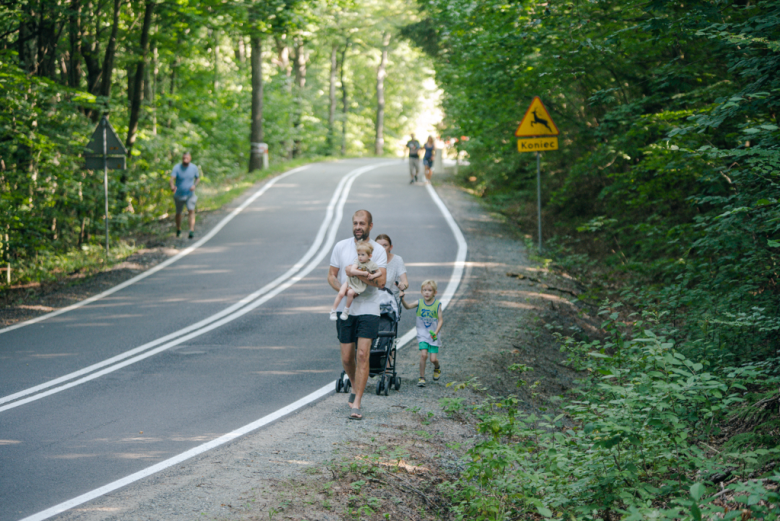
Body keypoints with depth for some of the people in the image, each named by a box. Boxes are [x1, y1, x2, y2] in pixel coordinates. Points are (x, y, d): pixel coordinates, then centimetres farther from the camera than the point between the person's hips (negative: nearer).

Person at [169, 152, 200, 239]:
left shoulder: (194, 168, -3)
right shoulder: (177, 168, -14)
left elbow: (198, 178, 11)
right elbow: (172, 178, -28)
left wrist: (194, 185, -11)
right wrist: (172, 186, -50)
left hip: (190, 195, 0)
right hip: (179, 195, 0)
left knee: (191, 211, -17)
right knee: (178, 213, 13)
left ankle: (192, 230, -25)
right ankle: (178, 230, 35)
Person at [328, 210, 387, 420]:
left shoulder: (378, 250, -2)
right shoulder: (341, 247, 5)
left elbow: (381, 281, -13)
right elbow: (331, 276, 7)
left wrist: (355, 273, -20)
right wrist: (343, 290, -12)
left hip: (368, 310, -2)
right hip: (345, 309, 2)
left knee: (362, 355, -13)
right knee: (347, 358, 6)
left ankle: (356, 404, -11)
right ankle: (356, 389, 35)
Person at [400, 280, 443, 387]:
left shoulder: (437, 304, -6)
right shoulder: (419, 303, -3)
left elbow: (440, 320, -7)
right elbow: (408, 306, -19)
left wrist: (436, 332, -20)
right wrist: (402, 299, -37)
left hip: (433, 335, 0)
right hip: (422, 335, 0)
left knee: (433, 359, -3)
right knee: (423, 354, -15)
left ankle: (437, 367, 34)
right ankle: (421, 378, -1)